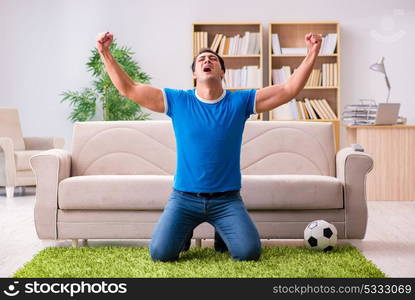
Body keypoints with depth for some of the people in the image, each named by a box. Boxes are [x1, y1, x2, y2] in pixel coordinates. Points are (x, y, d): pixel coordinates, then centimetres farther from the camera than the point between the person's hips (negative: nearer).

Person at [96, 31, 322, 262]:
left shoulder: (240, 102, 0)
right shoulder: (177, 101, 0)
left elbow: (289, 89, -4)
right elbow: (128, 89, -1)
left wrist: (312, 54, -13)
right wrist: (105, 53, -10)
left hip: (227, 199, 0)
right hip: (184, 198, 0)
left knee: (249, 252, -16)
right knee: (160, 253, -15)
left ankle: (223, 233, 20)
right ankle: (184, 232, 22)